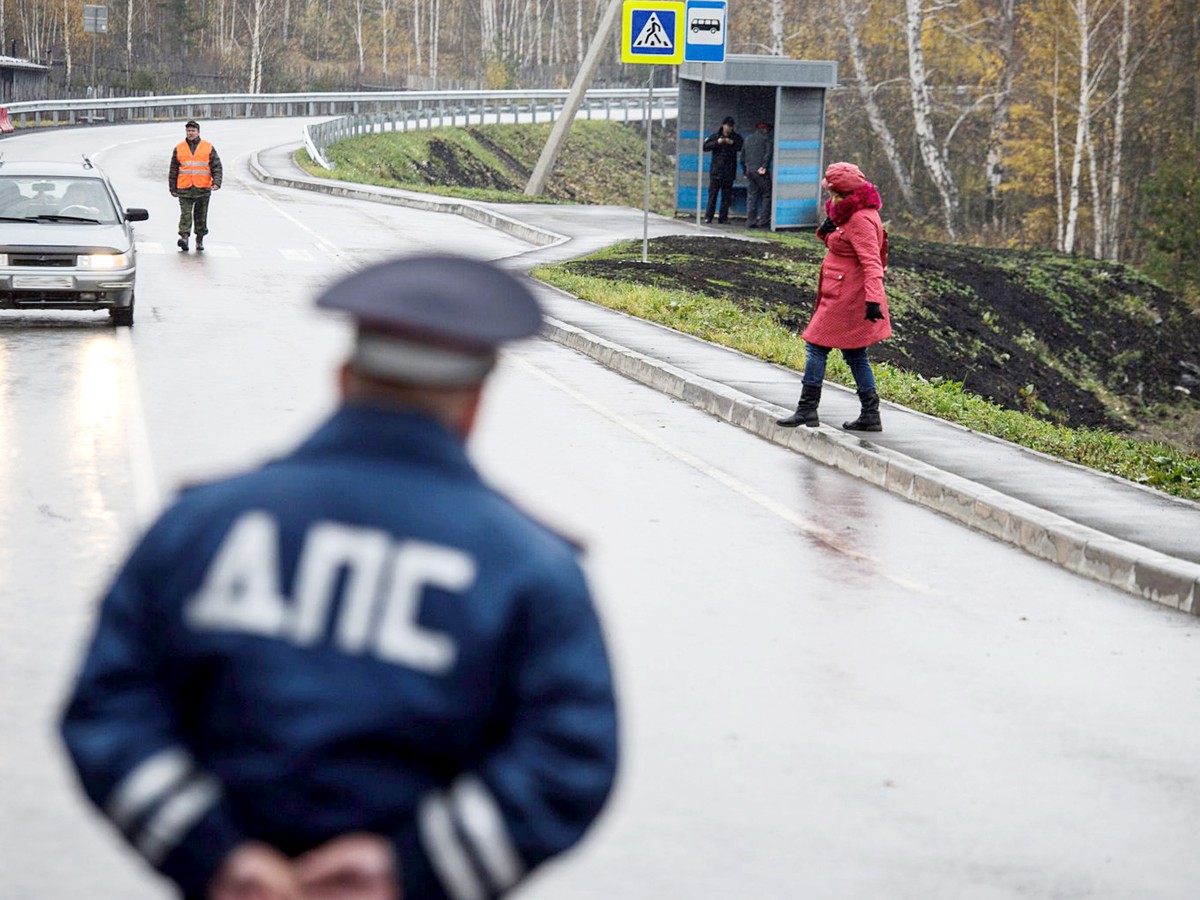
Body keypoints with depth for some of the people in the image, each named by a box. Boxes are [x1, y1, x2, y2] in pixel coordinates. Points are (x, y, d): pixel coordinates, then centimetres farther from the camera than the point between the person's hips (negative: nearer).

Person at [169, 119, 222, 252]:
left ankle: (200, 240, 17)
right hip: (184, 189, 0)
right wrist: (172, 188, 10)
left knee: (201, 216, 7)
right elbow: (173, 170, 13)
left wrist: (216, 182, -10)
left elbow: (216, 166, 5)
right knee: (185, 214, -13)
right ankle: (184, 237, -22)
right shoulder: (179, 148, 9)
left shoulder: (208, 148, 6)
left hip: (203, 188, 0)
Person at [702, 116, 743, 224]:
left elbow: (741, 148, -6)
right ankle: (708, 216, 0)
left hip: (729, 171, 1)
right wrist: (717, 142, -16)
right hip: (716, 169, -1)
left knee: (726, 195, 1)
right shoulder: (715, 136, 6)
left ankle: (723, 217, 5)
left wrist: (733, 143, -19)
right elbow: (705, 147, -4)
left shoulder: (736, 137, 7)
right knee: (713, 193, -4)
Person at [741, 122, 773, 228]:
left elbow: (742, 158, 22)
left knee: (751, 196, 7)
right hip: (760, 171, -6)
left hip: (749, 170, 6)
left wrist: (745, 171, 24)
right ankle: (763, 220, -6)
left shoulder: (747, 140, 21)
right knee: (766, 195, 0)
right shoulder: (766, 138, 2)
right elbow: (769, 153, -12)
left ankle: (750, 221, 3)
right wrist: (764, 166, -14)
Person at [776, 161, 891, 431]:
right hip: (844, 295, 11)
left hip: (847, 298, -11)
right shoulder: (851, 214, 11)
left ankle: (807, 409, 0)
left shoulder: (861, 220, -20)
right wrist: (828, 229, 1)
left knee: (816, 347, -4)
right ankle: (870, 416, 15)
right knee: (855, 355, 13)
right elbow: (836, 243, 24)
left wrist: (873, 300, -35)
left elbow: (872, 263, -27)